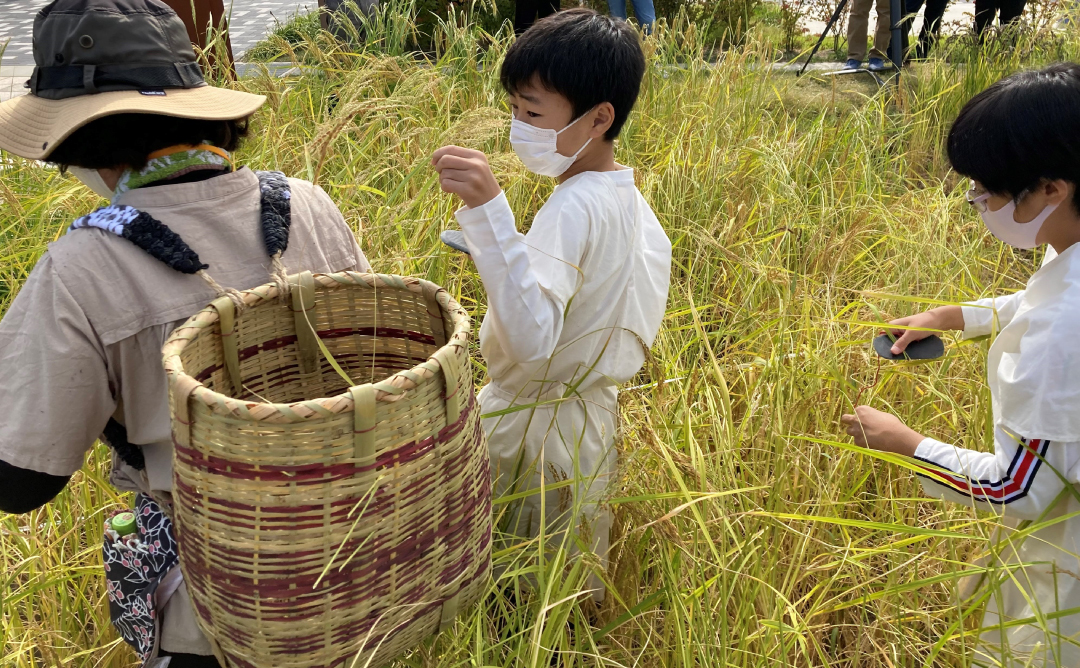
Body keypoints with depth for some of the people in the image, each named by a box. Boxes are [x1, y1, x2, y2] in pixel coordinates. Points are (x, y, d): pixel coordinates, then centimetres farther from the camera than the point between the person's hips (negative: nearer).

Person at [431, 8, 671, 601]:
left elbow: (532, 337, -44)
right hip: (592, 413, 9)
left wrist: (488, 210, -50)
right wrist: (504, 256, 20)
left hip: (535, 427, -9)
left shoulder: (572, 208, -29)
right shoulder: (630, 199, 1)